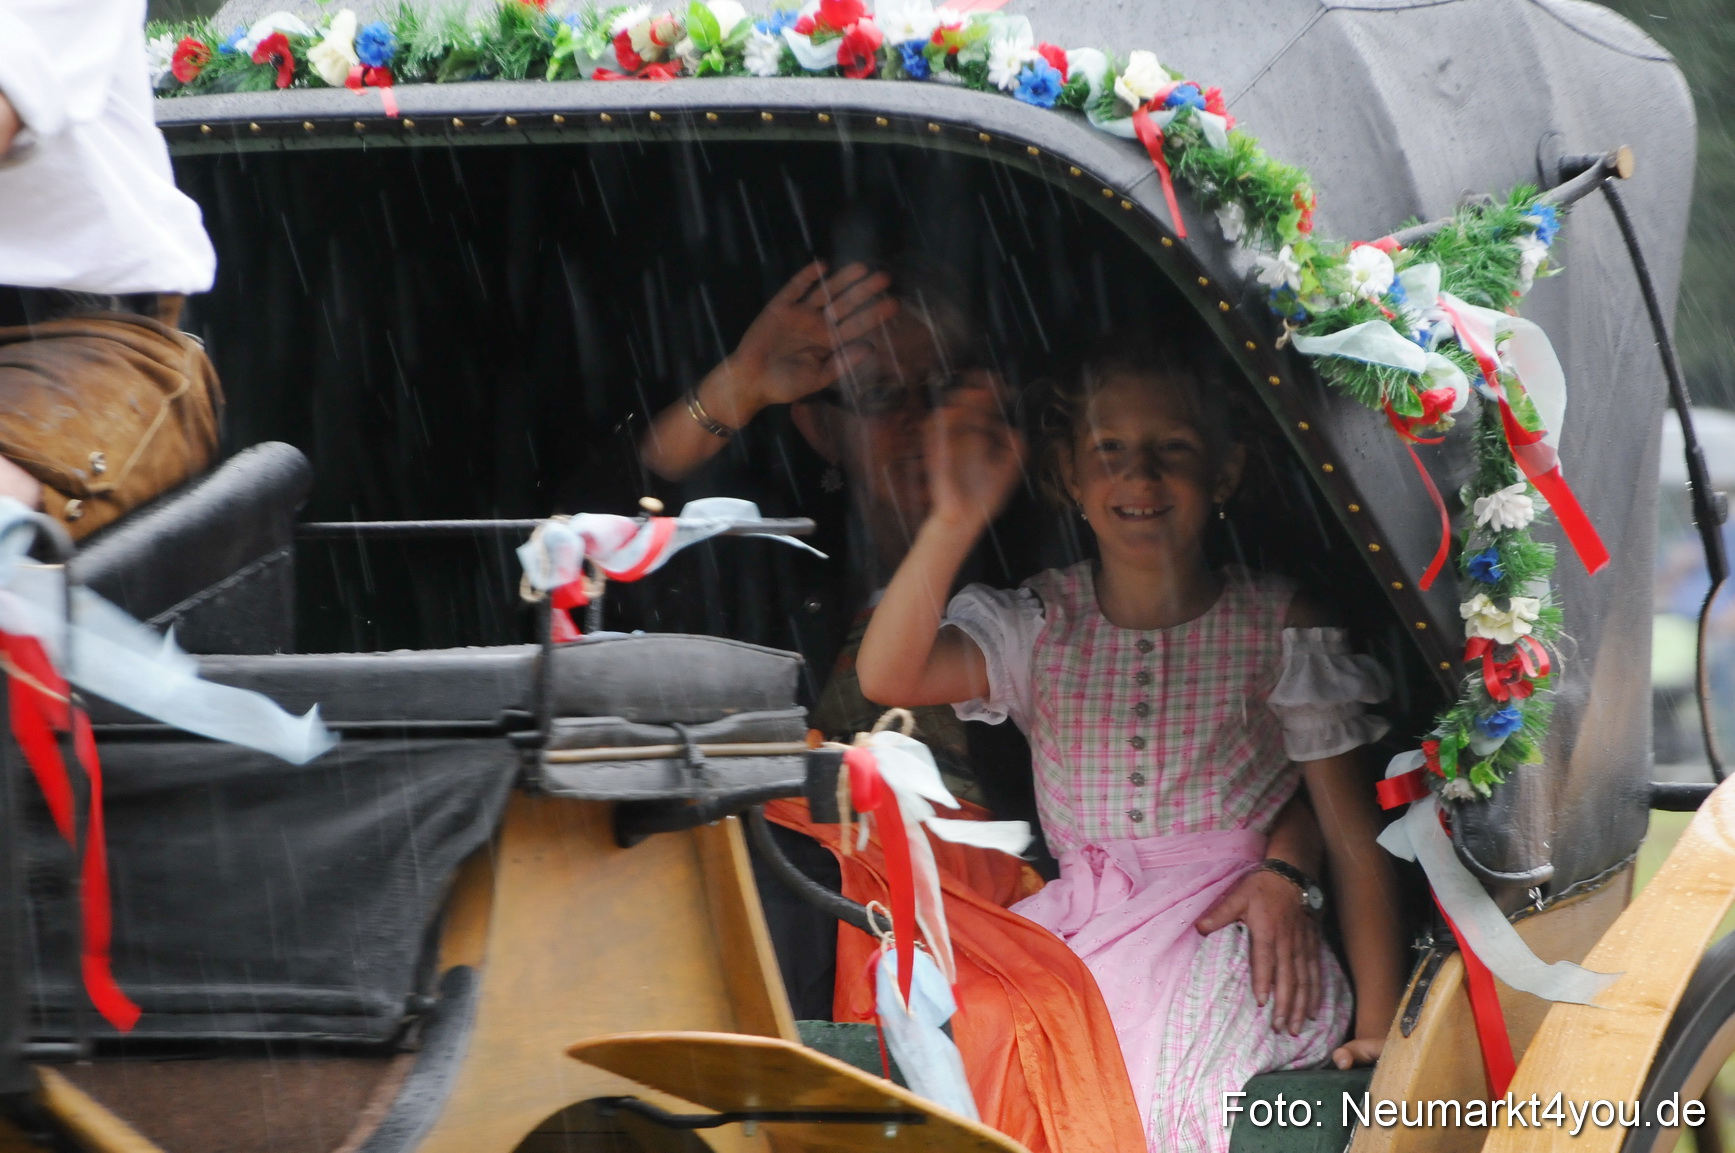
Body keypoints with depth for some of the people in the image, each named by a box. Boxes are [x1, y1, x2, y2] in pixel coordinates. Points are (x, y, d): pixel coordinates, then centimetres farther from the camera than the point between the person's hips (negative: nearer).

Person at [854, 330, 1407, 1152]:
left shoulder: (1277, 631, 3)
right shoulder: (1039, 626, 8)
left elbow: (1354, 840, 2)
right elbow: (887, 677, -11)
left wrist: (1377, 1028, -5)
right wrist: (954, 523, -22)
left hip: (1235, 930, -2)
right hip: (1080, 927, 2)